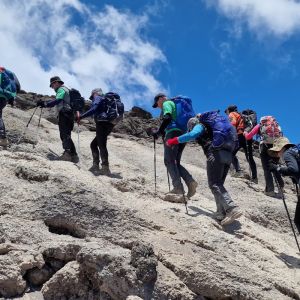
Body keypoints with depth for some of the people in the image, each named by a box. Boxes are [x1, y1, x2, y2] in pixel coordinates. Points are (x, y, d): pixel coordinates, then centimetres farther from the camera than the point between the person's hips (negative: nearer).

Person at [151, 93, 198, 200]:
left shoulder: (167, 103, 5)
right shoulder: (176, 104, 32)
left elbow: (167, 118, -14)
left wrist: (159, 132, -11)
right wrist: (164, 132, 27)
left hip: (174, 132, -9)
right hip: (183, 134, 9)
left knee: (169, 161, -11)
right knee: (175, 162, 10)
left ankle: (178, 187, -22)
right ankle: (190, 181, -10)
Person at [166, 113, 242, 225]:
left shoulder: (200, 126, 8)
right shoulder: (210, 126, 32)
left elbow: (192, 135, -12)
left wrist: (173, 141, -9)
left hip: (216, 154, -8)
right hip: (228, 155, 8)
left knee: (214, 185, -11)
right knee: (218, 184, 15)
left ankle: (232, 209, -27)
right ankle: (221, 212, 7)